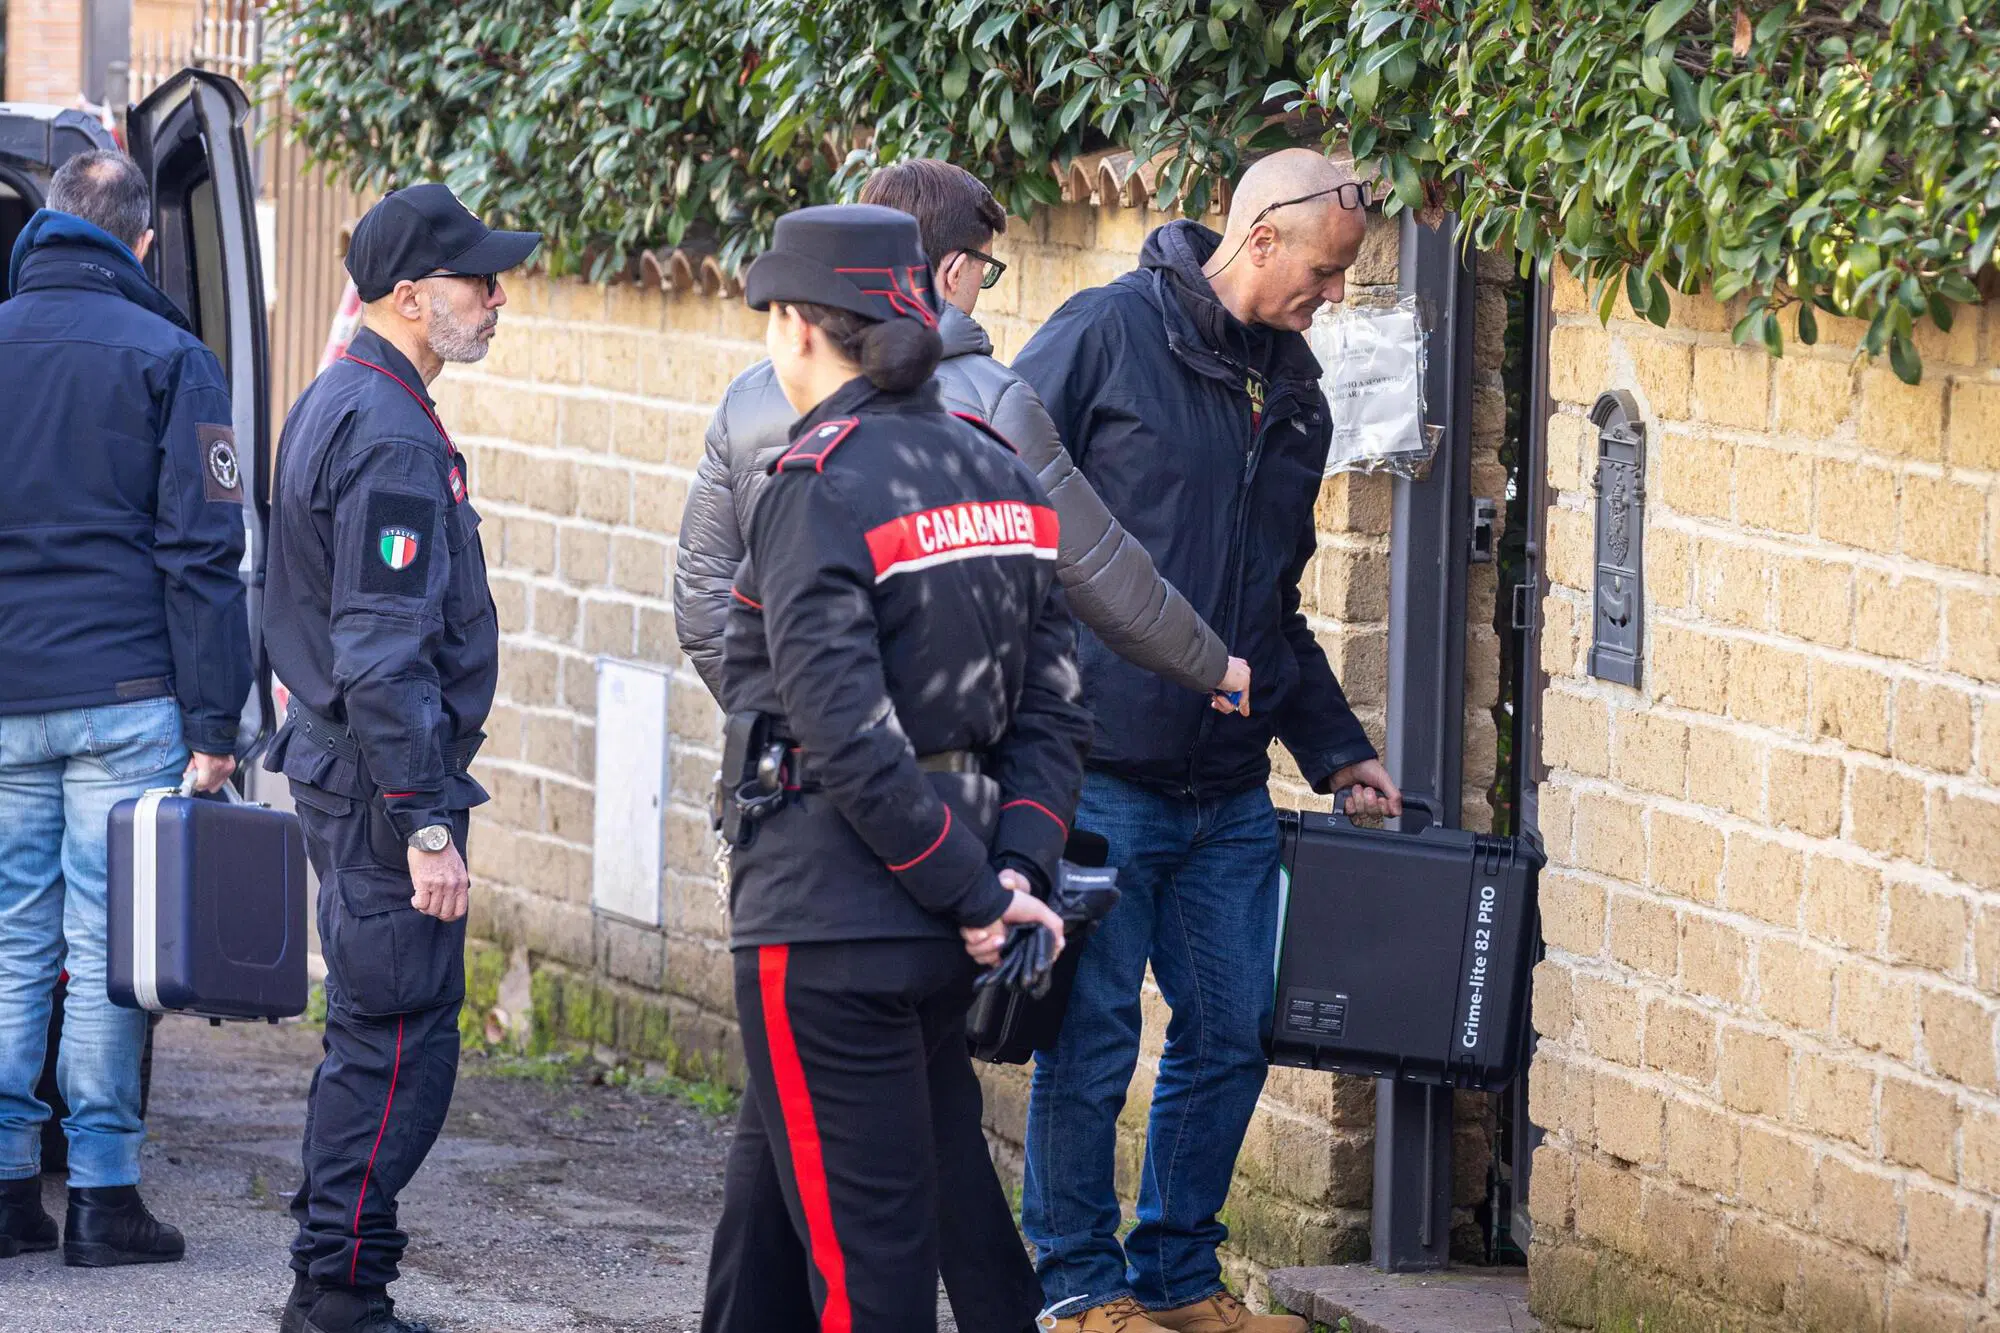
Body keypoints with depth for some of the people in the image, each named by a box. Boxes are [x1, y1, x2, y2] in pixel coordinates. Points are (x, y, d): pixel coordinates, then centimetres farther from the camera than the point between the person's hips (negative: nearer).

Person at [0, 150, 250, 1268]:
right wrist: (214, 726, -5)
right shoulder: (167, 358, -2)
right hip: (123, 696, -3)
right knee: (107, 944, -1)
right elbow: (202, 554, -6)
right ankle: (102, 1195, -1)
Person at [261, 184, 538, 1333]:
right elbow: (383, 651, -24)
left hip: (336, 764, 11)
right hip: (384, 773, -11)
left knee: (372, 1036, 17)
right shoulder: (392, 436, -19)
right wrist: (426, 824, -24)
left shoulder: (336, 406, 15)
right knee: (400, 1040, -7)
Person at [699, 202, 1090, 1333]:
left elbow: (847, 735, -22)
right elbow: (1053, 705, 7)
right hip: (938, 934, 8)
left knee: (860, 1234, -2)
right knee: (775, 1175, 23)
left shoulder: (818, 488, -15)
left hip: (831, 915, -8)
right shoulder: (1003, 476, 9)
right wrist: (1018, 867, -1)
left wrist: (972, 893, -16)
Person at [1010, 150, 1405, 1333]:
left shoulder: (1294, 394, 15)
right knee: (1092, 1041, -1)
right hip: (1100, 778, -7)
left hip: (1229, 792, 7)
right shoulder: (1106, 338, -7)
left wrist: (1336, 749, 18)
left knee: (1233, 1035, 9)